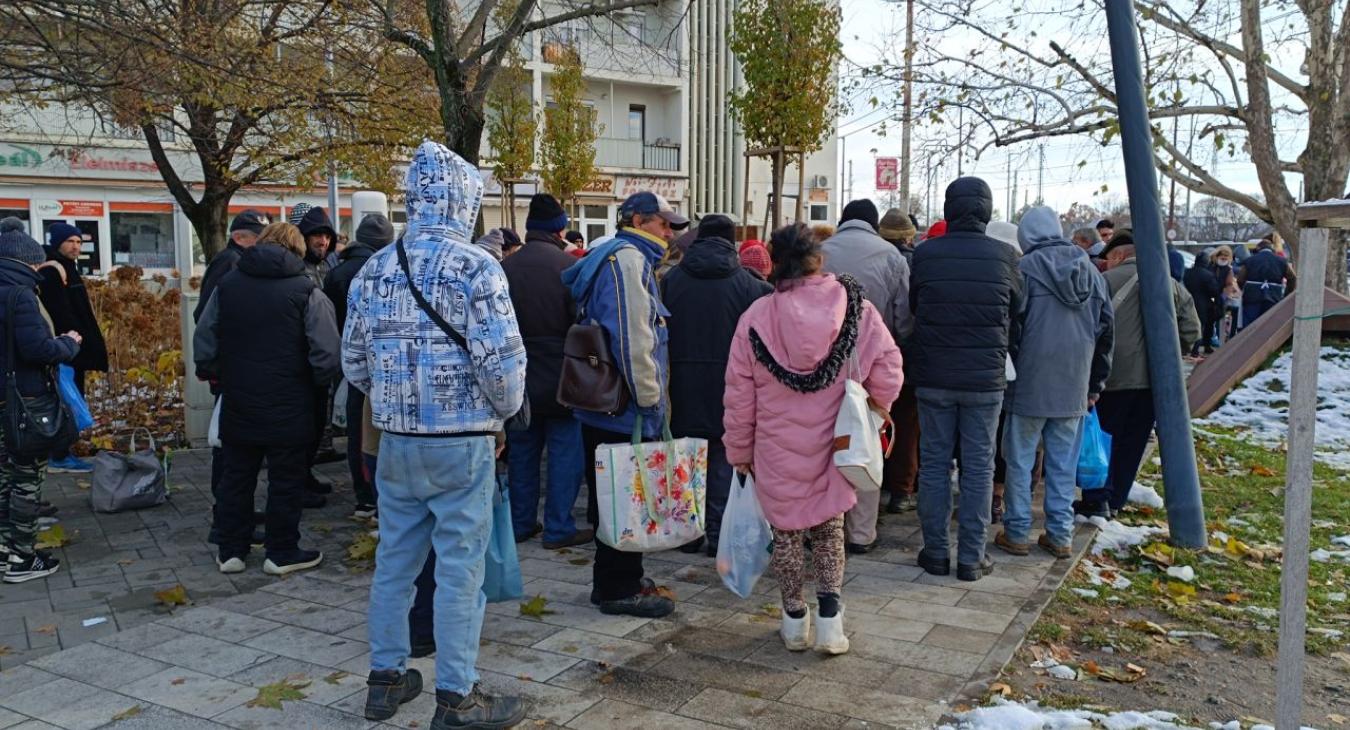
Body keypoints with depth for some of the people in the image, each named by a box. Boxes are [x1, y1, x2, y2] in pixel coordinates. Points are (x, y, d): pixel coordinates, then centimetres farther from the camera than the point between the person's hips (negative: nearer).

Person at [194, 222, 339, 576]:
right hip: (288, 407, -4)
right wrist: (320, 384, 3)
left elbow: (204, 342, 6)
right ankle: (281, 553, 14)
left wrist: (213, 374, 19)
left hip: (238, 404, 4)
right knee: (285, 480, 7)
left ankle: (230, 550, 23)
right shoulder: (306, 291, -10)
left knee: (236, 476, 15)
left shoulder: (226, 285, 5)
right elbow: (326, 352, -14)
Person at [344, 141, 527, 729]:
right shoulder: (476, 267, -13)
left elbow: (353, 361, 9)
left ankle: (386, 677, 28)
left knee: (393, 562, 15)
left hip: (395, 441, 6)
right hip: (462, 443, -5)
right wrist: (505, 408, 1)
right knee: (459, 570, 4)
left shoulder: (374, 269, 5)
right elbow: (502, 360, -17)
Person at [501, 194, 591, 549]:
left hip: (518, 379, 5)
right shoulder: (569, 266, -14)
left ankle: (521, 523, 23)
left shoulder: (505, 268, -1)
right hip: (561, 381, -4)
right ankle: (558, 529, 8)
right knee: (565, 453, 5)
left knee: (521, 452, 15)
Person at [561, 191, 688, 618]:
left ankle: (619, 580, 28)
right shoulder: (628, 260, -13)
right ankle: (620, 590, 8)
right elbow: (632, 339, -22)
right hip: (624, 408, -11)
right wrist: (651, 401, -17)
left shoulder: (621, 259, 21)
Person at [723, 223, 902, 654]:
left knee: (786, 531, 14)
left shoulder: (757, 317, -9)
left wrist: (739, 450, 8)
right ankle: (829, 619, 13)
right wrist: (877, 406, 14)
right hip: (833, 445, 1)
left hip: (777, 452, -1)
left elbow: (739, 395, -4)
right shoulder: (855, 308, -8)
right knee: (829, 526, 18)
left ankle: (794, 621, 24)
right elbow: (888, 368, -7)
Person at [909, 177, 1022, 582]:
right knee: (979, 467, 8)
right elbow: (1016, 313, 6)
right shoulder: (1004, 256, -6)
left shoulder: (925, 253, -7)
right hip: (985, 379, 0)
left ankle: (936, 551, 15)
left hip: (934, 377, 0)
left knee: (933, 464, 10)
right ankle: (971, 556, 12)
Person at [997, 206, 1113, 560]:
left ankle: (1017, 533, 10)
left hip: (1030, 384, -5)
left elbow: (1011, 326, -12)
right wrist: (1096, 383, 18)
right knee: (1064, 463, 12)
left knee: (1020, 460, 6)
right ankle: (1060, 535, 16)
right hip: (1074, 386, 5)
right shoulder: (1090, 270, 8)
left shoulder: (1026, 268, -10)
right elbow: (1106, 329, 12)